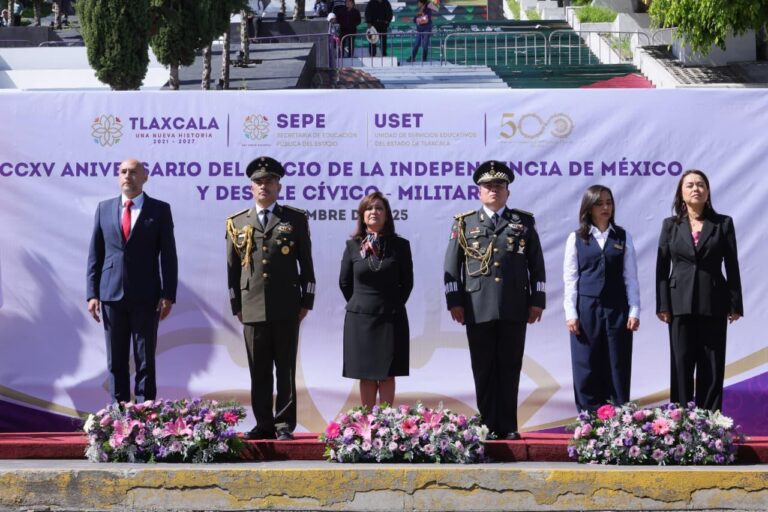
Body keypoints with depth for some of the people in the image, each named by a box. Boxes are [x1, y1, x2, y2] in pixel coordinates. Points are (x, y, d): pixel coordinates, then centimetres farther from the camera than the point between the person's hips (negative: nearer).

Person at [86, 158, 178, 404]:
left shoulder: (160, 210, 2)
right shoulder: (104, 208, 9)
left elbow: (168, 255, 0)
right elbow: (95, 254, 8)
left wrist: (168, 295, -7)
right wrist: (92, 293, 2)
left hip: (145, 296, -2)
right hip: (112, 294, 2)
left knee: (145, 361, 1)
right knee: (115, 361, 6)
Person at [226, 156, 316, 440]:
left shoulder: (296, 219, 8)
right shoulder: (237, 223, 12)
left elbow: (306, 263, 7)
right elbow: (232, 268, 12)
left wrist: (306, 300, 1)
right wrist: (236, 305, 8)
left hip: (286, 308, -2)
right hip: (252, 308, 2)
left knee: (286, 369, 1)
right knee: (259, 372, 4)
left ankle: (284, 425, 5)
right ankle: (264, 424, 10)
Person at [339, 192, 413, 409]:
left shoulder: (400, 245, -1)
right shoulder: (353, 245, 1)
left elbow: (407, 283, 7)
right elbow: (344, 283, 10)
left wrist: (393, 305, 8)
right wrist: (360, 304, 11)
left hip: (391, 319, -1)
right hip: (360, 319, 1)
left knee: (387, 375, 3)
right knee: (366, 376, 4)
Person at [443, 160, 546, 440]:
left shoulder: (524, 222, 11)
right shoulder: (464, 223, 10)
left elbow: (536, 264, 10)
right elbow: (452, 265, 8)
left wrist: (537, 300, 4)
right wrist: (454, 301, 0)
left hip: (514, 309, 0)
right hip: (478, 309, 0)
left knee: (510, 368, 2)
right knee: (483, 369, 2)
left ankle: (508, 427, 7)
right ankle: (488, 425, 7)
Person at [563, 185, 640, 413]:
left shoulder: (623, 237, 6)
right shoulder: (576, 239, 4)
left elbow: (630, 277, 5)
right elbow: (570, 278, 2)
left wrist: (634, 311, -1)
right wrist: (571, 314, -4)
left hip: (616, 309, 1)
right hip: (586, 309, -1)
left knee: (618, 368, 2)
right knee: (587, 369, 1)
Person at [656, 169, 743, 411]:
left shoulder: (723, 223, 3)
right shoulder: (671, 225, 6)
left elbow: (732, 266, 3)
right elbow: (662, 267, 4)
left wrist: (735, 305, -1)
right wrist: (662, 305, -3)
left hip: (713, 304, 0)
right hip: (681, 304, 0)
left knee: (712, 366, 1)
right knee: (681, 365, 1)